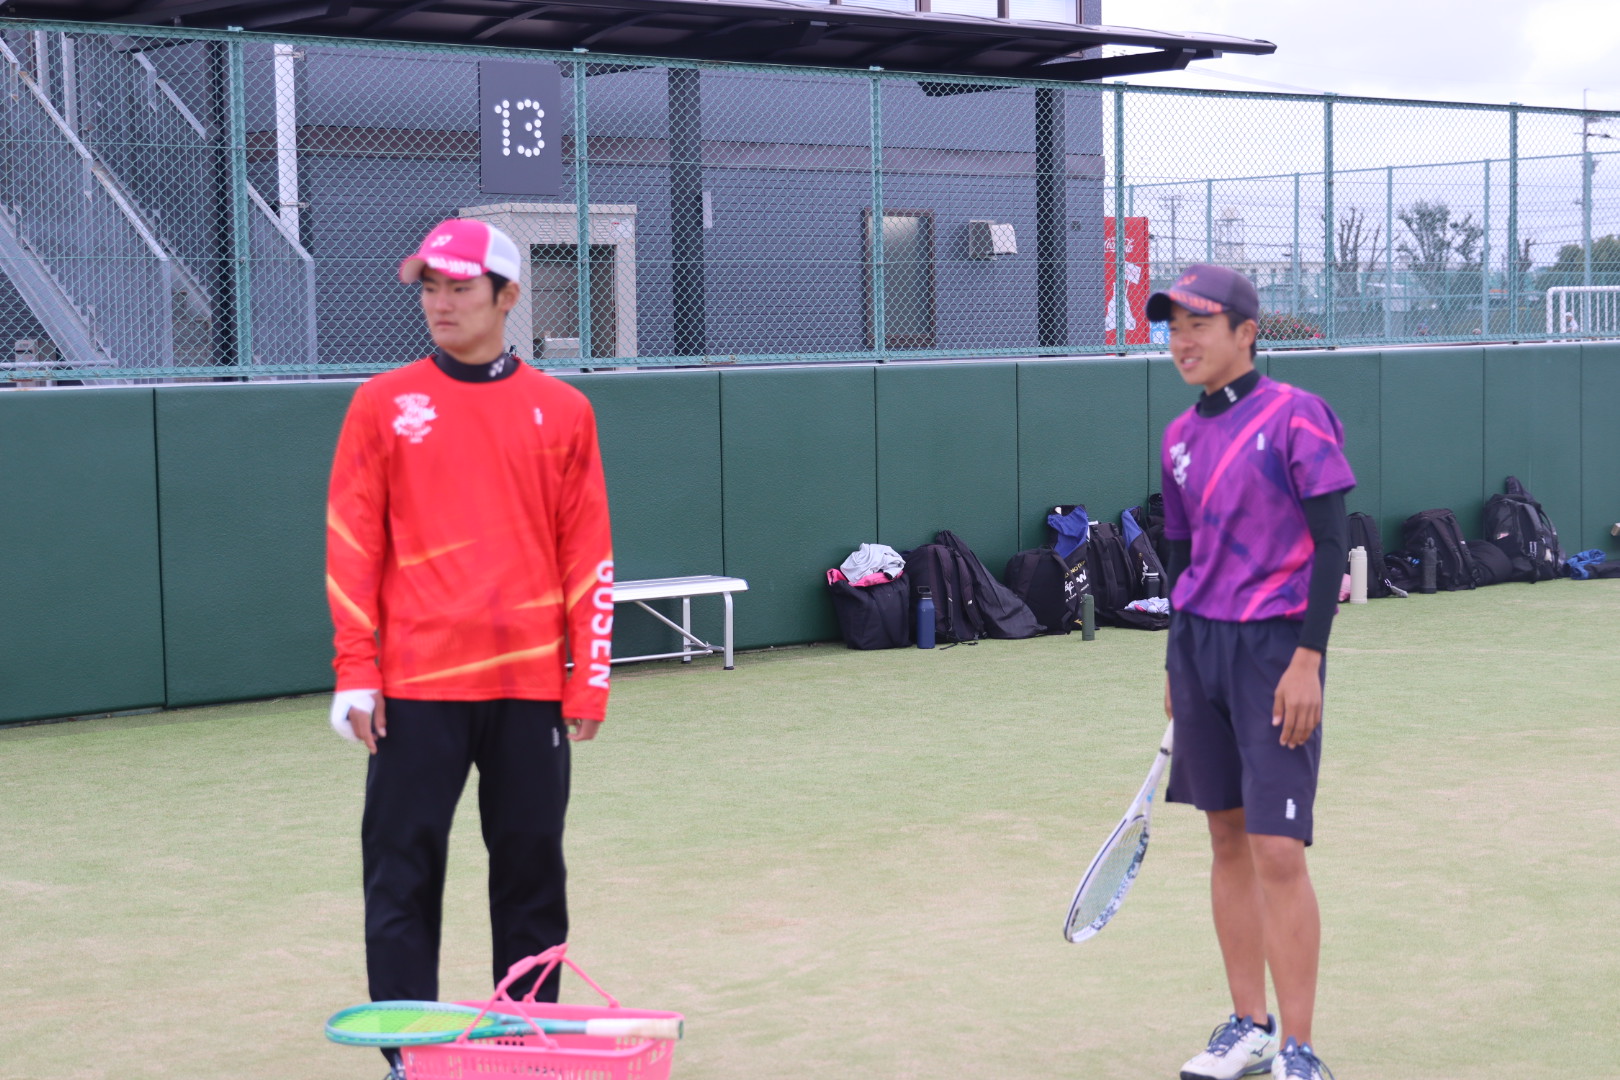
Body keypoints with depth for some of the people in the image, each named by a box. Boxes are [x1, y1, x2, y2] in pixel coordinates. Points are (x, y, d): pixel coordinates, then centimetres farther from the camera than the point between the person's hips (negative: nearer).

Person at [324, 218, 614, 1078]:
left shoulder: (561, 410, 7)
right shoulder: (383, 404, 5)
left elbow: (587, 554, 6)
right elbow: (352, 543, 2)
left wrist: (589, 682, 1)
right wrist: (355, 672, -5)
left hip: (530, 684, 1)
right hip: (416, 685, -1)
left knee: (532, 876, 7)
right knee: (401, 878, 0)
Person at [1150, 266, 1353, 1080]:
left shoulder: (1296, 416, -8)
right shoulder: (1181, 437, 11)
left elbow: (1331, 543, -11)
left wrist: (1307, 658, -17)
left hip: (1275, 647, -6)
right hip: (1197, 644, 6)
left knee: (1278, 852, -9)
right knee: (1227, 840, 11)